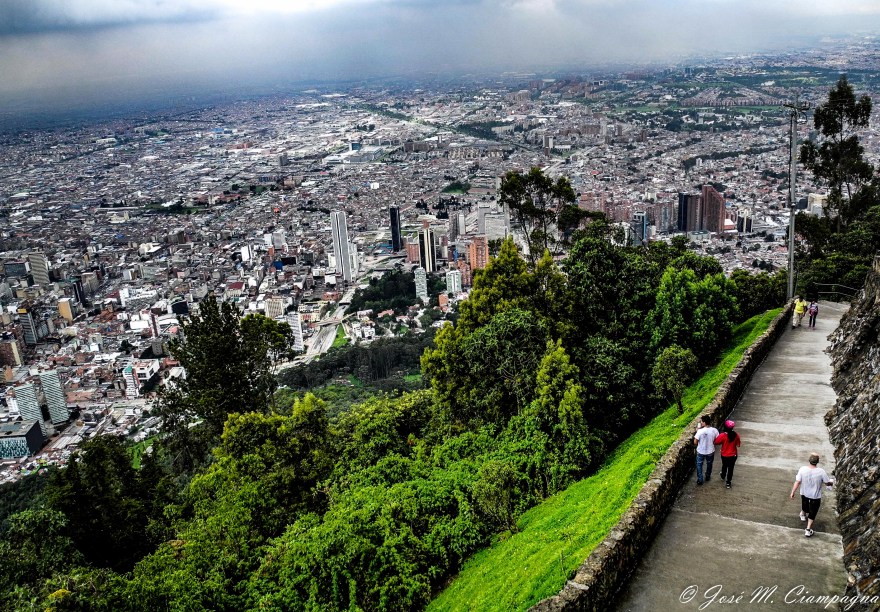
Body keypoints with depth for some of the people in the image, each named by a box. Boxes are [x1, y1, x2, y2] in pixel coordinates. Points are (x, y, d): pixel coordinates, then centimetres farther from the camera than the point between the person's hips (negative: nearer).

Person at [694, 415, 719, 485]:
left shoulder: (700, 431, -27)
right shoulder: (714, 430, -18)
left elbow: (695, 442, -16)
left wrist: (697, 432, -8)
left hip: (701, 452, -2)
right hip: (710, 451, 3)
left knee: (699, 465, 20)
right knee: (709, 464, 27)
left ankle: (700, 480, 25)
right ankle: (708, 477, 45)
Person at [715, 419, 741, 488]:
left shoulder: (722, 435, -26)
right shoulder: (736, 435, -17)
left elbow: (716, 442, -12)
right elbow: (738, 445, -5)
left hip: (724, 455, -1)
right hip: (733, 455, 1)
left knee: (724, 466, 26)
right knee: (731, 468, 16)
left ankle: (723, 477, 52)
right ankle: (728, 483, 24)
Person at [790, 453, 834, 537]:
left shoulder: (802, 469, -25)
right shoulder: (821, 472, -29)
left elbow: (797, 482, -18)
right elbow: (828, 483, -13)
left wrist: (792, 492, -5)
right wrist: (832, 483, 12)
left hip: (804, 493, 3)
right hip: (816, 496, -2)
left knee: (804, 504, 33)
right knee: (812, 512, 16)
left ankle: (803, 514, 61)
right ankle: (808, 530, 19)